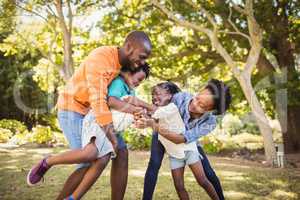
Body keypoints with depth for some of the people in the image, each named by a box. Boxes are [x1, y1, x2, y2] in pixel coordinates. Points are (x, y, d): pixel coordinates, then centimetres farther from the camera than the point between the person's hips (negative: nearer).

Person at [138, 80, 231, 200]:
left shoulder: (210, 122, -36)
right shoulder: (180, 98, -37)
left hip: (188, 140, 1)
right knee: (154, 164, -22)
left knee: (208, 172, -1)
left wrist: (153, 125, -56)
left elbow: (180, 139, -45)